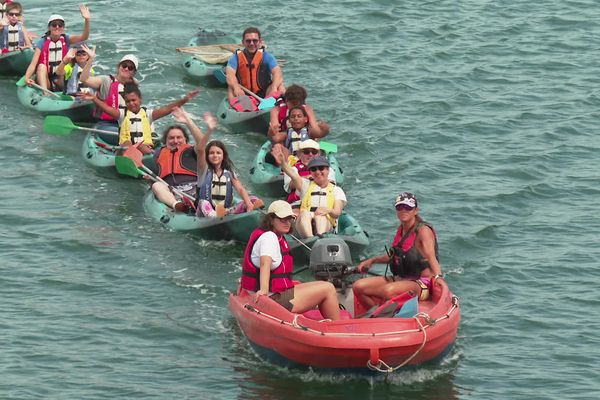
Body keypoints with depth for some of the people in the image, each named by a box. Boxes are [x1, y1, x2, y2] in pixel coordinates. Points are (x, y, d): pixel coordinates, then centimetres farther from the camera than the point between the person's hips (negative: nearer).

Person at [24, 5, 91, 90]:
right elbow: (33, 64, -12)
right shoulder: (42, 42, -3)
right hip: (44, 80, -1)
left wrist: (87, 20, -33)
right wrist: (27, 78, -31)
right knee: (41, 67, -28)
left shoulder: (66, 40, 2)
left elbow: (84, 37, -16)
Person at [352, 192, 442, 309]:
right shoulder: (401, 229, 13)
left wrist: (438, 277, -41)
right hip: (399, 279, 9)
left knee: (389, 291, -39)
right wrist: (372, 261, 29)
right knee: (358, 286, -6)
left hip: (421, 284, -8)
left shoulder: (423, 231, -11)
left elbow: (432, 258, -24)